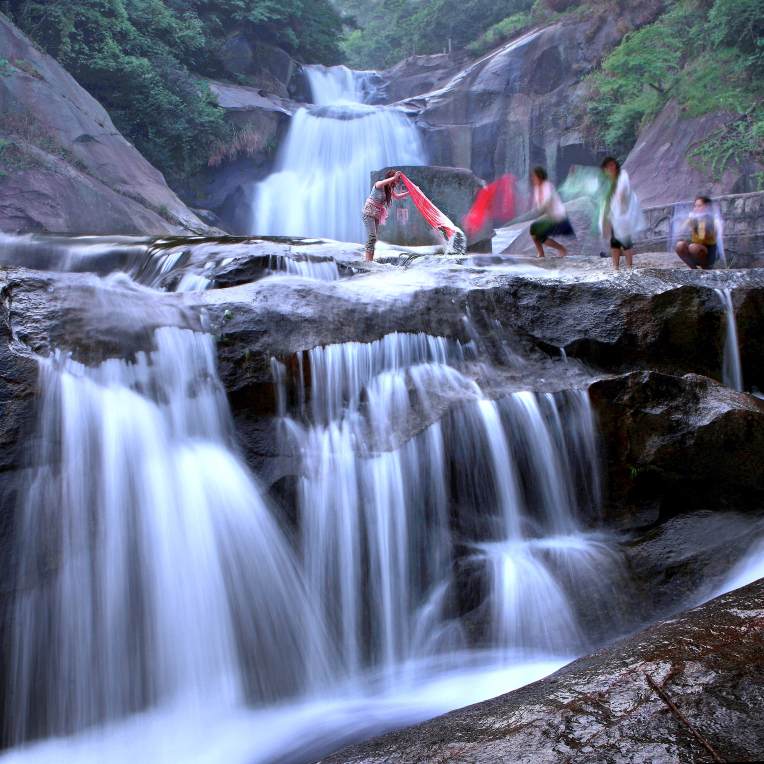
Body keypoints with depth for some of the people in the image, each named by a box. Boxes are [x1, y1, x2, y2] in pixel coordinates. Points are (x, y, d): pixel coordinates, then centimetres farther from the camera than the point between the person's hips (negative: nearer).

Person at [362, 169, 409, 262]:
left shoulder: (389, 189, 12)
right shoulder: (379, 185, -12)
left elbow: (396, 196, 34)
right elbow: (379, 184, -40)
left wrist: (408, 193, 27)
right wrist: (393, 178, -44)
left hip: (376, 215, 9)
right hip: (368, 213, -9)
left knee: (373, 238, 5)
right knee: (372, 237, -18)